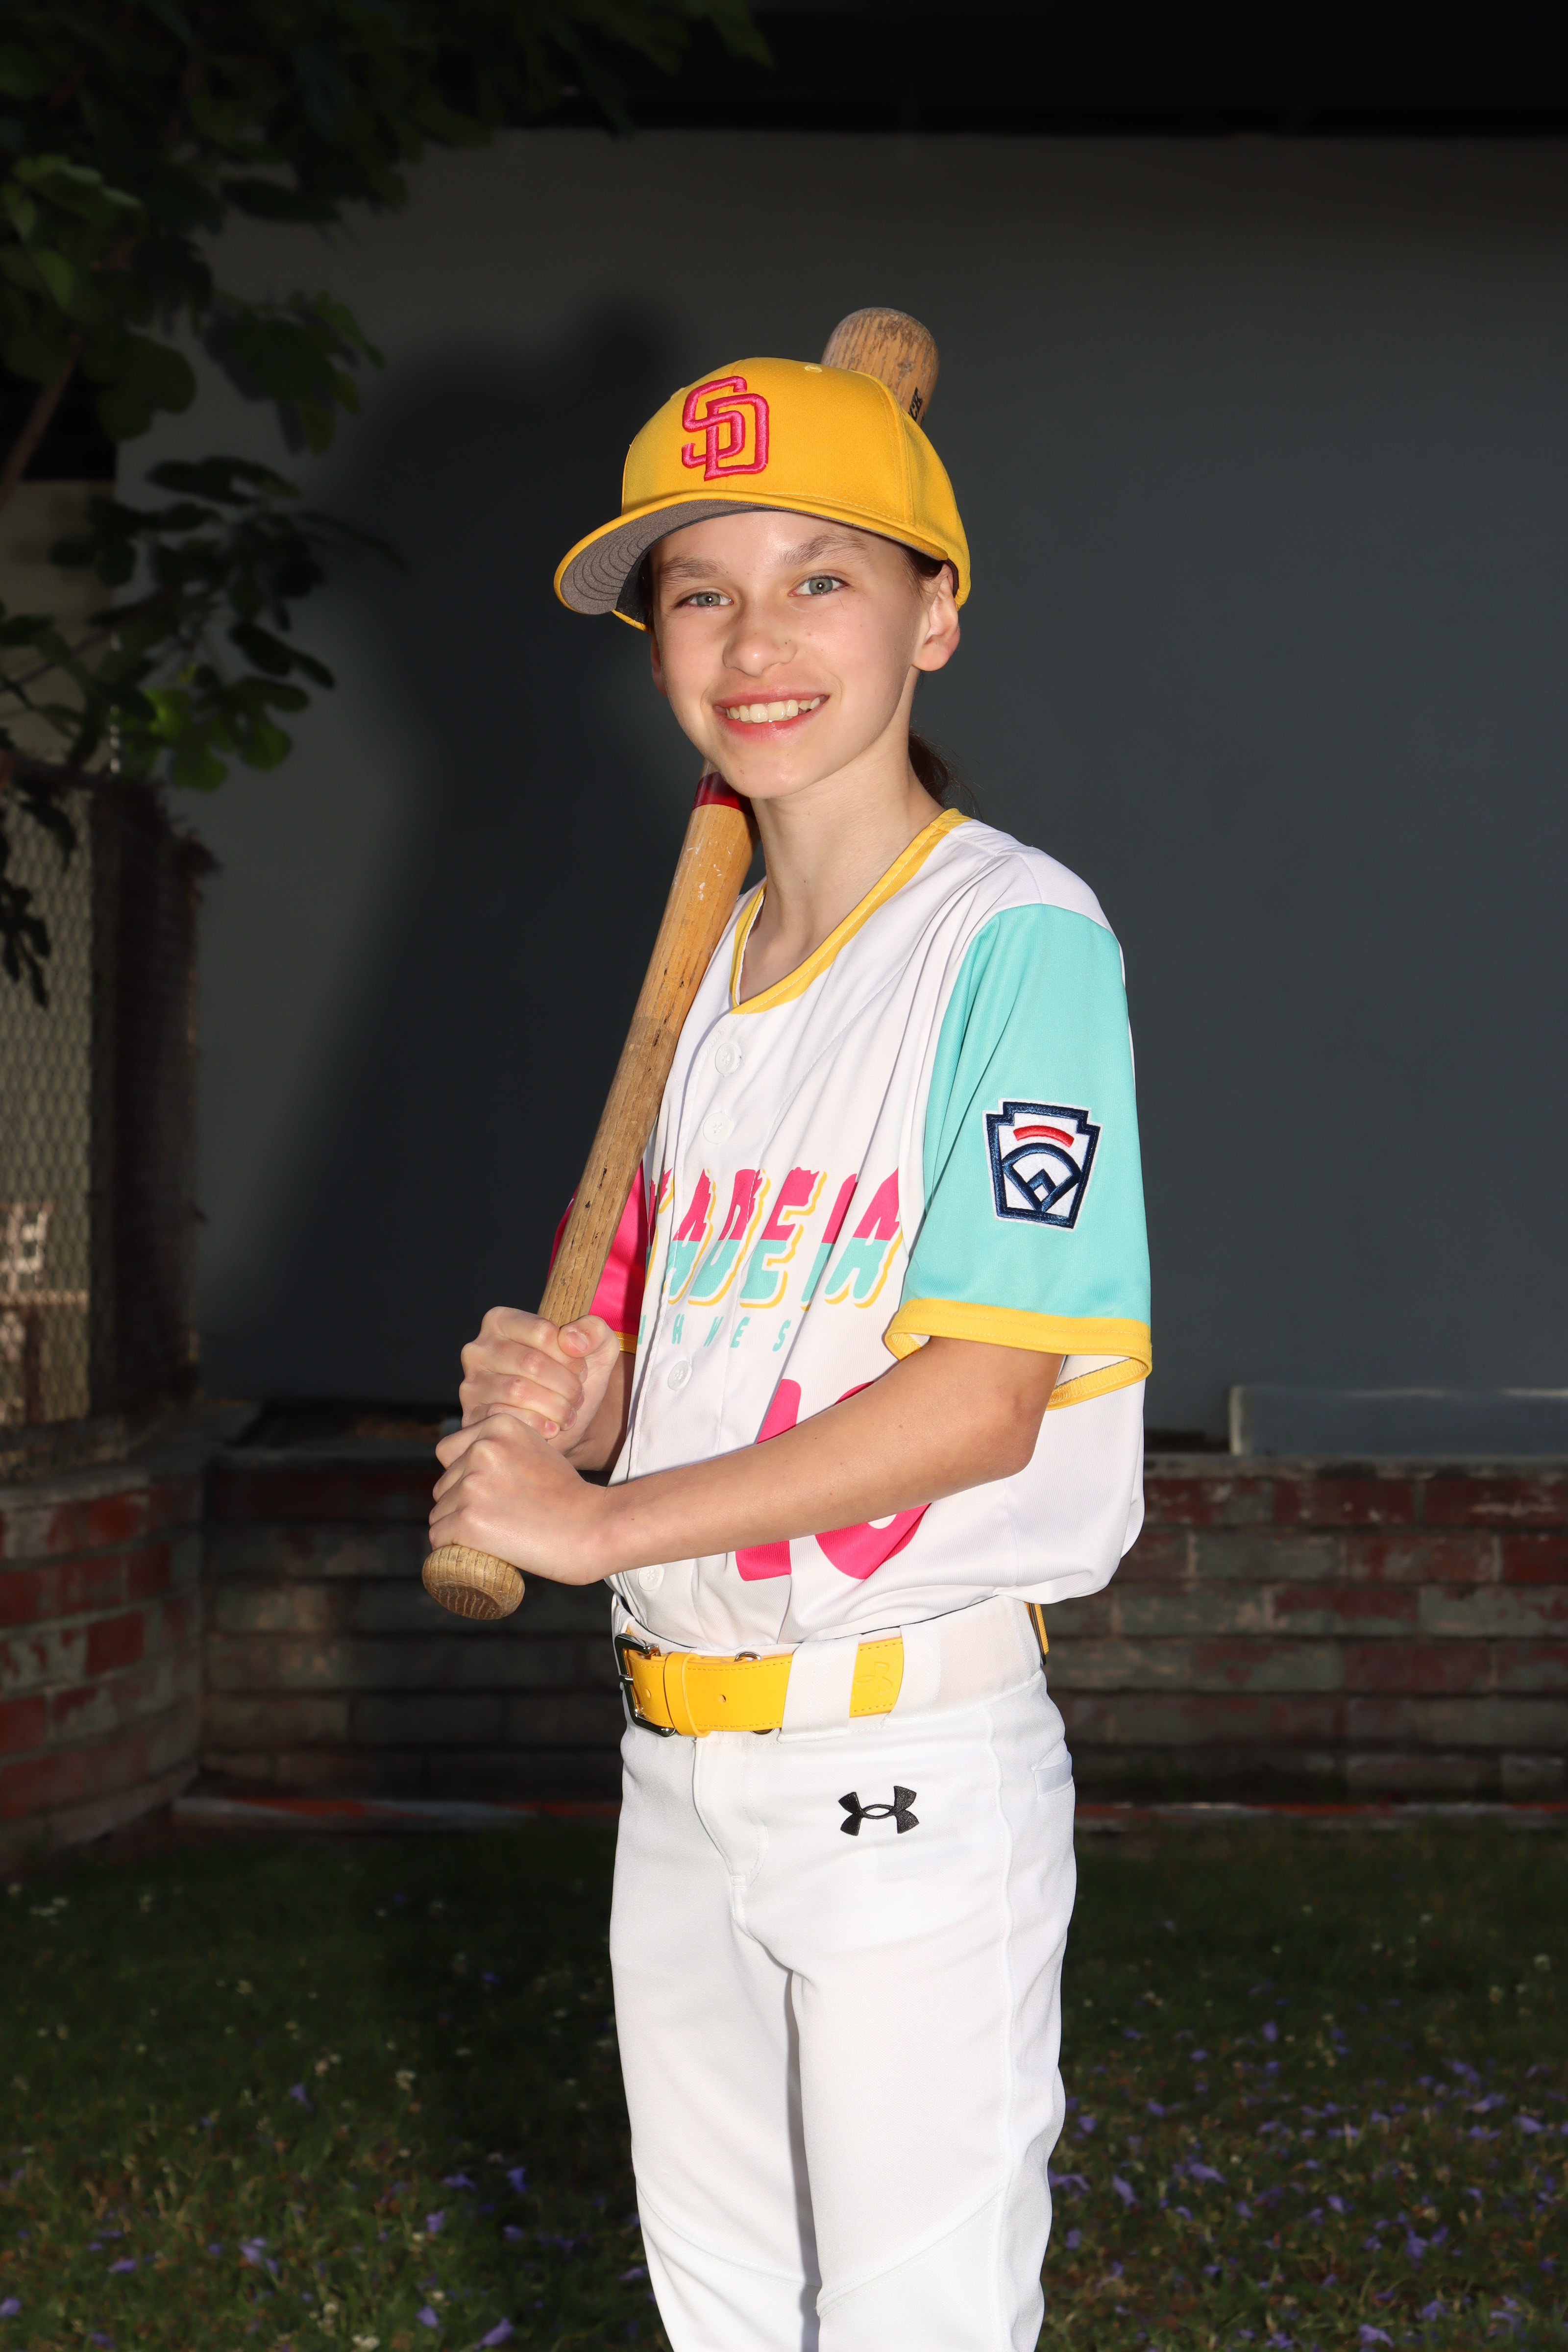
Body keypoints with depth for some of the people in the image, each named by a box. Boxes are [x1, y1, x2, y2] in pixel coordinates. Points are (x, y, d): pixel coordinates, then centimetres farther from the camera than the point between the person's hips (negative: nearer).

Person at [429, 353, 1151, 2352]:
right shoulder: (707, 969, 14)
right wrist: (565, 1399, -4)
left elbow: (985, 1399, -19)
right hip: (676, 1756, 8)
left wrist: (593, 1517, -15)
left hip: (909, 1758, -8)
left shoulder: (1019, 939, -11)